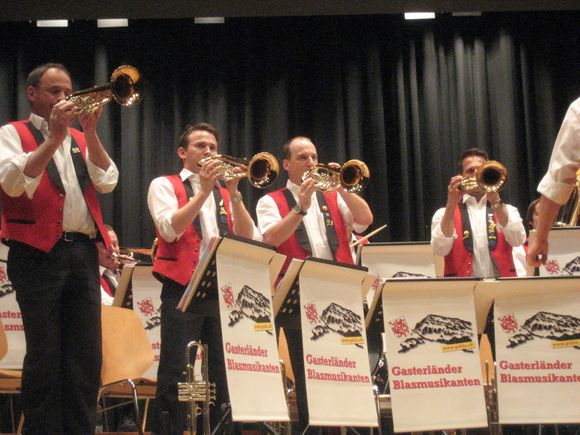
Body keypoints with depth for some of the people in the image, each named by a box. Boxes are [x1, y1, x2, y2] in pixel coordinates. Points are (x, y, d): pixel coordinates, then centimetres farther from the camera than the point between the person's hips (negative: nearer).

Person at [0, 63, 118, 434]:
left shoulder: (81, 139, 20)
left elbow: (107, 182, 5)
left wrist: (90, 132, -4)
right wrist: (54, 137, -14)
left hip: (83, 253, 5)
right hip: (38, 252, -5)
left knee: (86, 355, 4)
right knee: (45, 354, -3)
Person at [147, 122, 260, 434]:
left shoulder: (225, 195, 19)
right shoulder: (165, 185, 7)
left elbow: (249, 240, 5)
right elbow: (170, 229, -12)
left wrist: (234, 194, -5)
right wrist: (204, 191, -11)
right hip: (182, 291, -4)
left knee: (222, 377, 5)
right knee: (175, 376, -8)